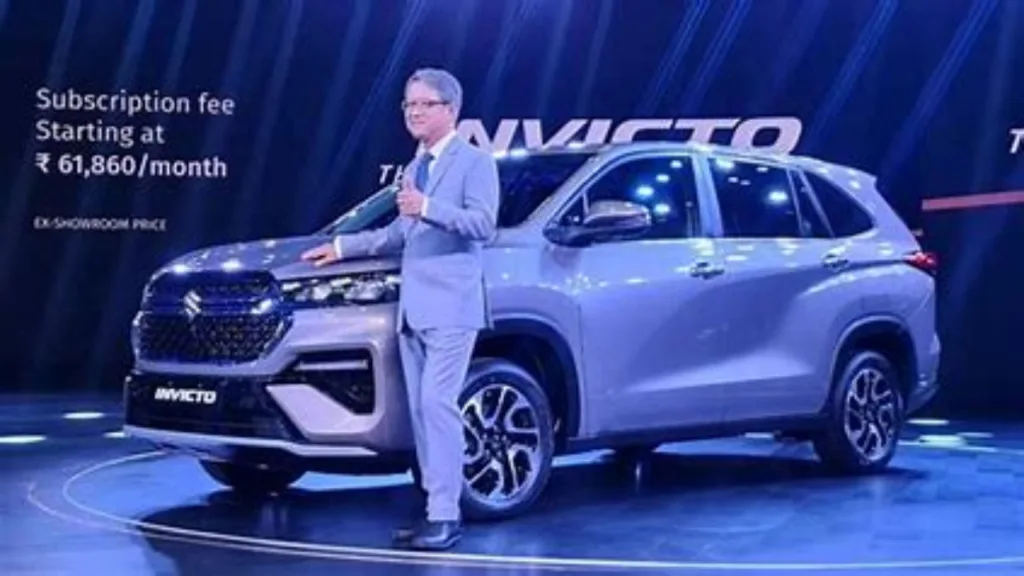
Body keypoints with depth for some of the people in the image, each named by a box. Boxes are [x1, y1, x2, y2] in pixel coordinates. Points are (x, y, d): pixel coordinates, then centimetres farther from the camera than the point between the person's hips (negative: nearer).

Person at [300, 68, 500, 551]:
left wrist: (428, 208, -26)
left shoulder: (475, 162, -2)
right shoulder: (415, 167, 22)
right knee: (420, 409, 7)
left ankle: (445, 516, -11)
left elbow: (483, 224, -16)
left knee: (438, 404, -14)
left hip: (451, 306, -8)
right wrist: (342, 247, 26)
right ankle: (437, 510, 13)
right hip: (413, 307, 8)